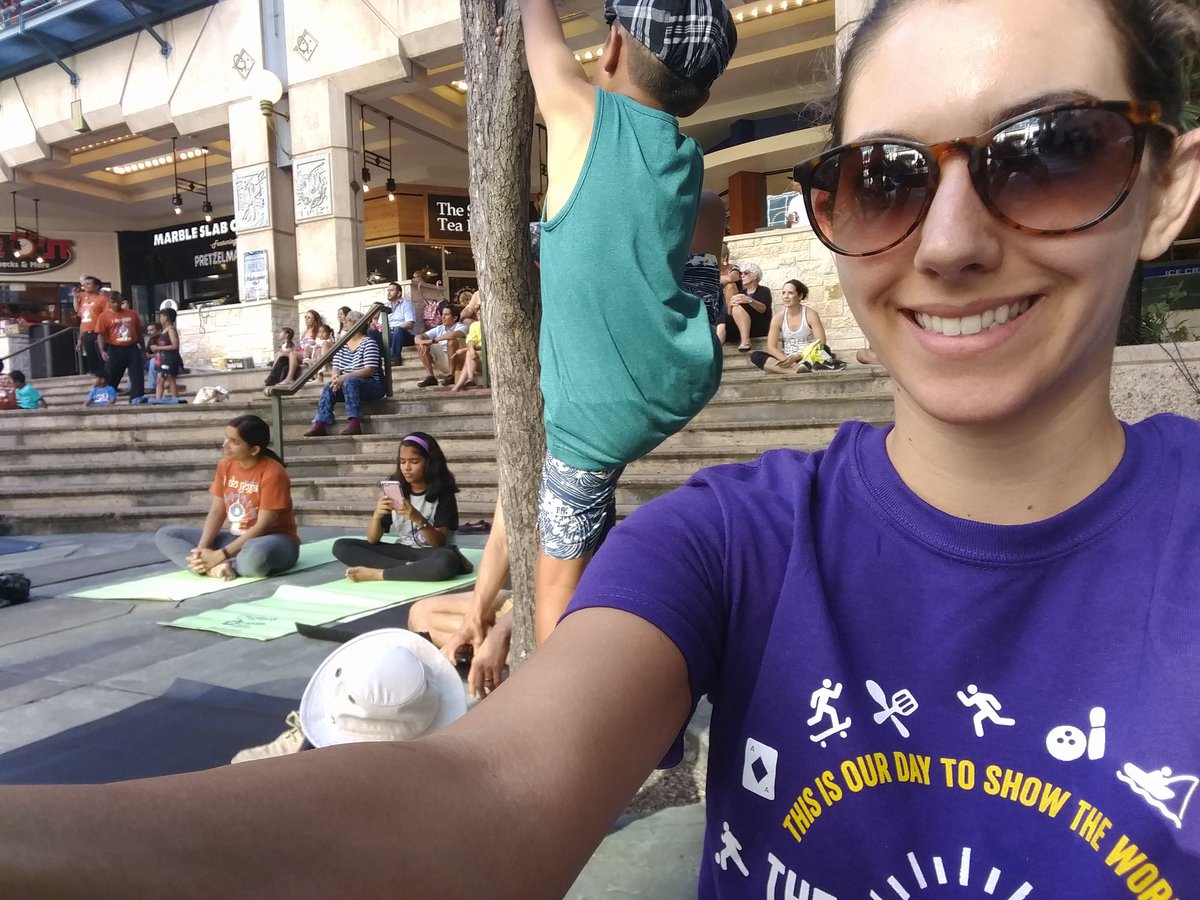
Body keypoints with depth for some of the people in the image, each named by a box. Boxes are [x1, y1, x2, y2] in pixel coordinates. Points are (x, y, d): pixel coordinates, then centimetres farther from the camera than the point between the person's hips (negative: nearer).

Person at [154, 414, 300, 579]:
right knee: (164, 534, -3)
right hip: (236, 539, 8)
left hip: (274, 540, -8)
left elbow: (263, 526, -21)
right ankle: (214, 567, -25)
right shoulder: (225, 466, 3)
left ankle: (220, 565, -15)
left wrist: (220, 555, -24)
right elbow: (217, 511, 2)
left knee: (253, 556, -45)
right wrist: (201, 548, -15)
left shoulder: (273, 473, -19)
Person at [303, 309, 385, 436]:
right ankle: (320, 425, -32)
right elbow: (336, 367, 8)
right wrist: (336, 378, -17)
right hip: (350, 387, 6)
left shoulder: (368, 343, -7)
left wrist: (345, 377, -26)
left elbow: (369, 370, -18)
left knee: (349, 382, -34)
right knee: (329, 387, -20)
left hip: (373, 385, -6)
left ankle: (354, 423, -47)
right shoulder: (342, 345, 13)